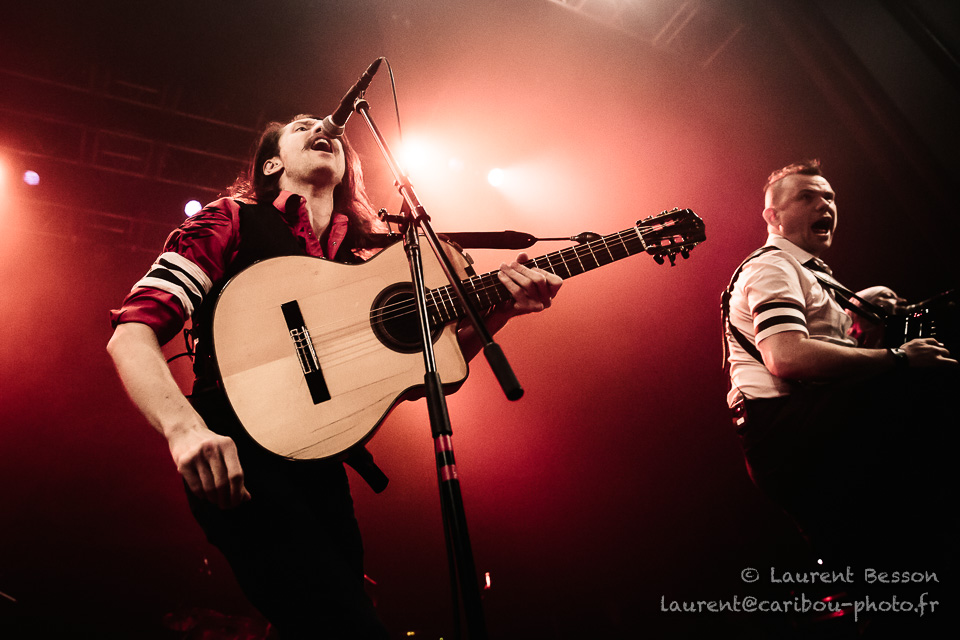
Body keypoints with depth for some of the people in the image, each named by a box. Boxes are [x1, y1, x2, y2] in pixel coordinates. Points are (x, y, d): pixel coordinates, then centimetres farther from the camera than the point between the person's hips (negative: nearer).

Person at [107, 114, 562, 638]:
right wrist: (183, 427, -24)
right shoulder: (233, 221, 4)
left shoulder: (362, 261, 16)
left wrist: (499, 309, -5)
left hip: (322, 467, 6)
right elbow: (131, 333, -5)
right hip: (239, 457, -5)